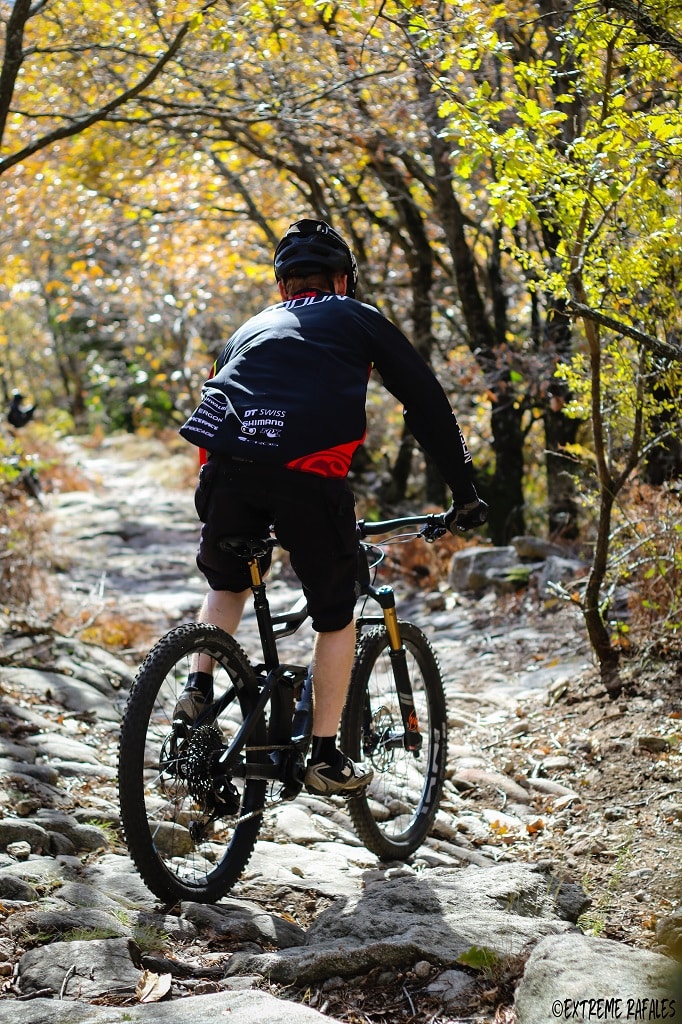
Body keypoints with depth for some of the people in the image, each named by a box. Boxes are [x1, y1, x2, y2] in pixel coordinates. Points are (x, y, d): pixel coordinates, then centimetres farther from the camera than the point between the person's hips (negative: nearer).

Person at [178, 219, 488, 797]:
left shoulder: (252, 329, 35)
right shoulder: (358, 320, 25)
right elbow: (426, 401, 22)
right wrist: (465, 493, 27)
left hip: (227, 464, 3)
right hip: (308, 473, -3)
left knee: (226, 582, 33)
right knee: (336, 617, 16)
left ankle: (199, 690, 17)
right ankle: (326, 758, 17)